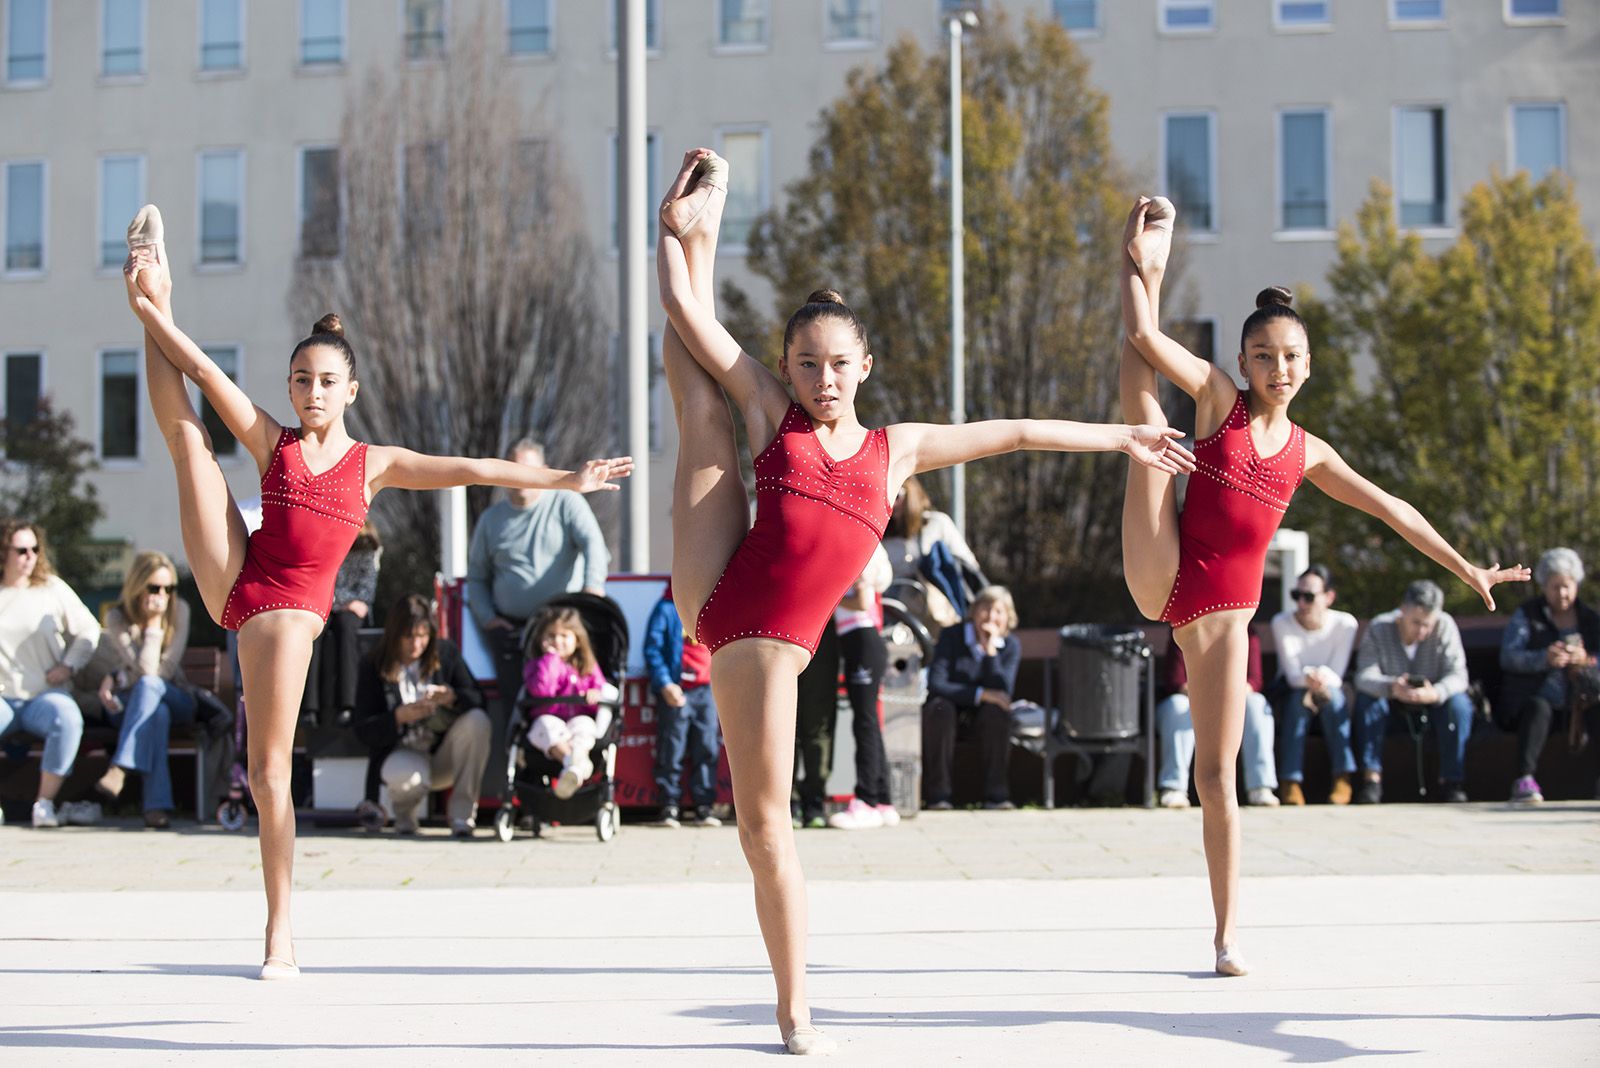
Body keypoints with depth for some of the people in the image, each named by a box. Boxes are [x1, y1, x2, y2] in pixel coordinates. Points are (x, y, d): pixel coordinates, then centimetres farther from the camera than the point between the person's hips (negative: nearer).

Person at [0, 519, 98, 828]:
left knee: (68, 718, -34)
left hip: (44, 695, 1)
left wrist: (69, 666, -1)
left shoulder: (53, 588, 8)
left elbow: (89, 631, 14)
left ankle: (45, 802, -26)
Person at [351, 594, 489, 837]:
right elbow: (363, 729, -8)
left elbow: (477, 700, -3)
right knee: (411, 778, -39)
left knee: (477, 720, -28)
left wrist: (451, 697, -26)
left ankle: (462, 814, -20)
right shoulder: (372, 666, -4)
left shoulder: (446, 652, 3)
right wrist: (399, 716, -26)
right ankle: (404, 813, 4)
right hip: (400, 753, -3)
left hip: (444, 752, 3)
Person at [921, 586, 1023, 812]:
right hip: (950, 704, -2)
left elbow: (1003, 692, -18)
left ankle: (996, 794, -23)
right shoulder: (952, 636, -13)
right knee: (939, 708, -36)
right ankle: (936, 794, -27)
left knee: (997, 710, -31)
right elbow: (935, 684, -24)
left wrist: (991, 649, -27)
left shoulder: (1011, 645, -5)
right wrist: (981, 694, -32)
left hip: (981, 713, 2)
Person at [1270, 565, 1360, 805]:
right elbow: (1292, 674, -18)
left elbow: (1336, 675, -15)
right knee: (1298, 697, -35)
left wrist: (1322, 679, -38)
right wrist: (1309, 679, -41)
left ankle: (1342, 777, -34)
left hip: (1331, 697, 0)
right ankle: (1291, 782, -40)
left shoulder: (1345, 624, -10)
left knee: (1332, 693, -35)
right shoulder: (1282, 623, -10)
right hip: (1293, 692, 0)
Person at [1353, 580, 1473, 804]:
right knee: (1367, 698, -30)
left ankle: (1451, 780, -20)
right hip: (1390, 703, 0)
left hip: (1433, 699, 0)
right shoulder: (1378, 628, -20)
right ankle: (1371, 778, -29)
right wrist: (1391, 687, -52)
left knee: (1459, 703, -30)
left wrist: (1435, 693, -49)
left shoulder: (1445, 626, -19)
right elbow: (1364, 676, -30)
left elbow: (1457, 674, -26)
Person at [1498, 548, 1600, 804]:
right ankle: (1524, 781, -45)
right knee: (1538, 708, -36)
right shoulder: (1526, 616, 8)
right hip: (1532, 700, -2)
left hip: (1577, 703, 2)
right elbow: (1508, 657, -7)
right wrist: (1544, 658, -25)